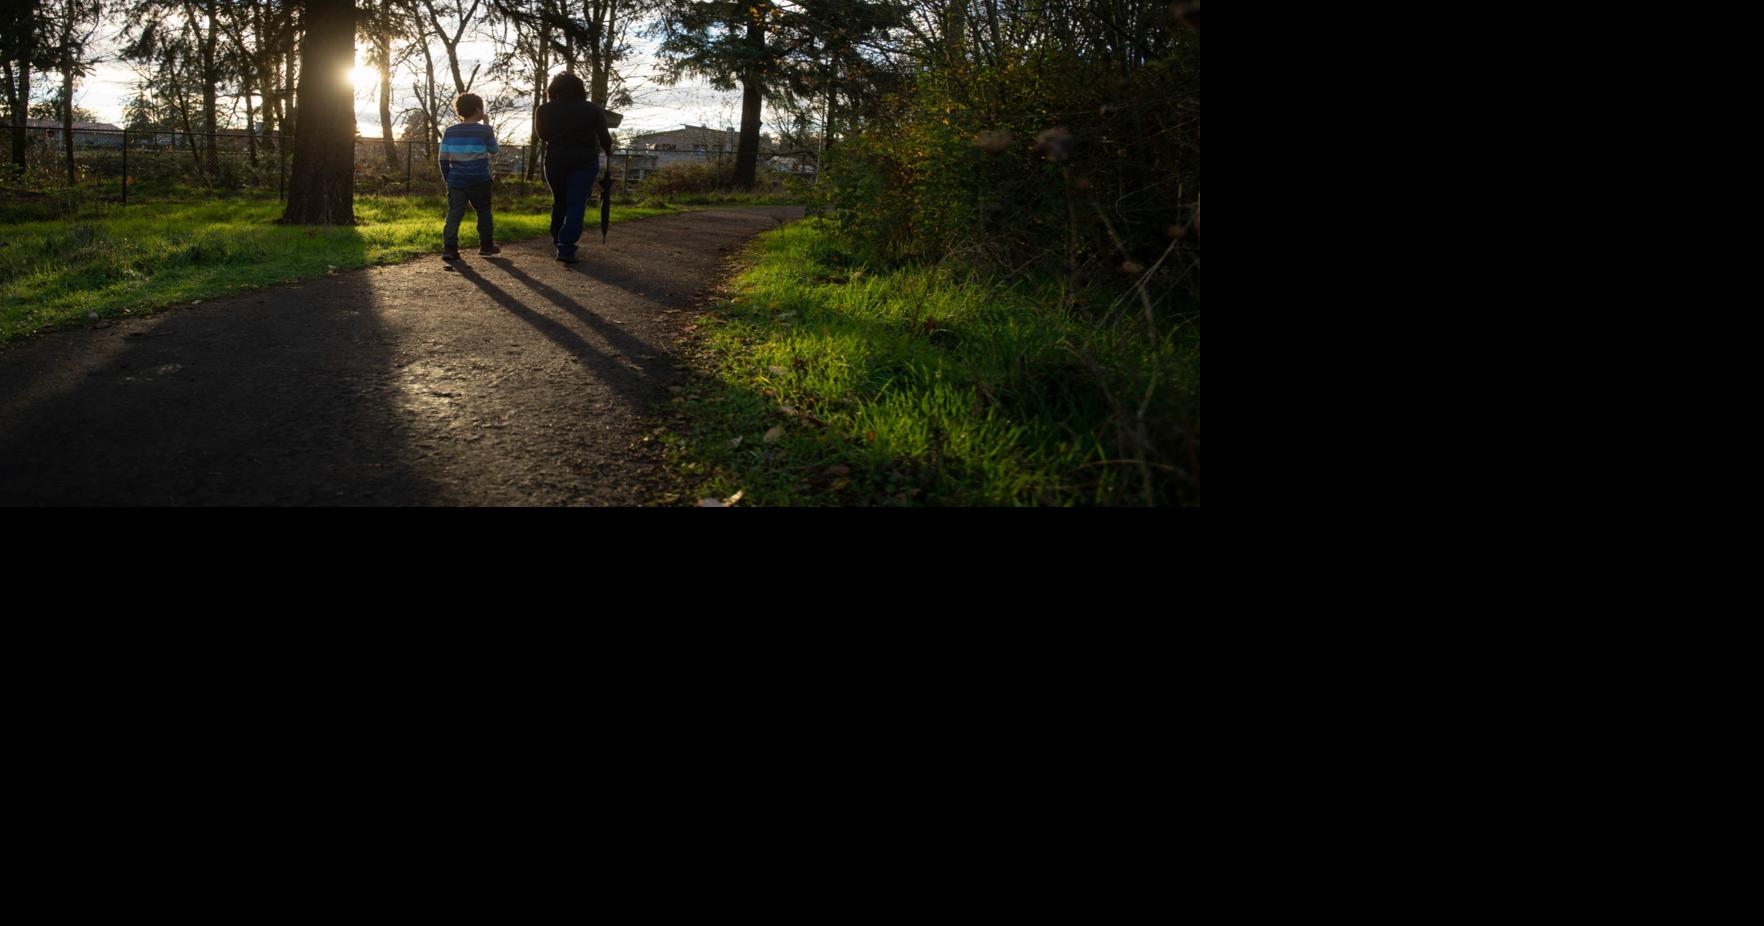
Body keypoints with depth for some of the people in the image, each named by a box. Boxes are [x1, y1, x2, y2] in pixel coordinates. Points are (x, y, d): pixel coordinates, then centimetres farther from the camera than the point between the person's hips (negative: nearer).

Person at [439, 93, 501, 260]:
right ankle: (486, 245, 21)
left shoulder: (450, 131, 5)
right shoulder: (485, 130, -5)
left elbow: (443, 158, 5)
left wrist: (447, 177, 15)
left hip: (456, 181, 2)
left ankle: (449, 248, -13)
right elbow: (493, 150, 11)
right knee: (484, 212, 15)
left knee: (454, 214, -2)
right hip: (479, 181, -2)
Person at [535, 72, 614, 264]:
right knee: (576, 205, -2)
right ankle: (566, 249, -11)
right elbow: (604, 138, 0)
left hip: (555, 161, 2)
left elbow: (542, 135, 11)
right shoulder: (593, 110, -1)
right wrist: (609, 154, 17)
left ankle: (557, 240, 32)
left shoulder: (546, 110, 0)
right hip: (584, 162, -2)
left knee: (559, 202, 20)